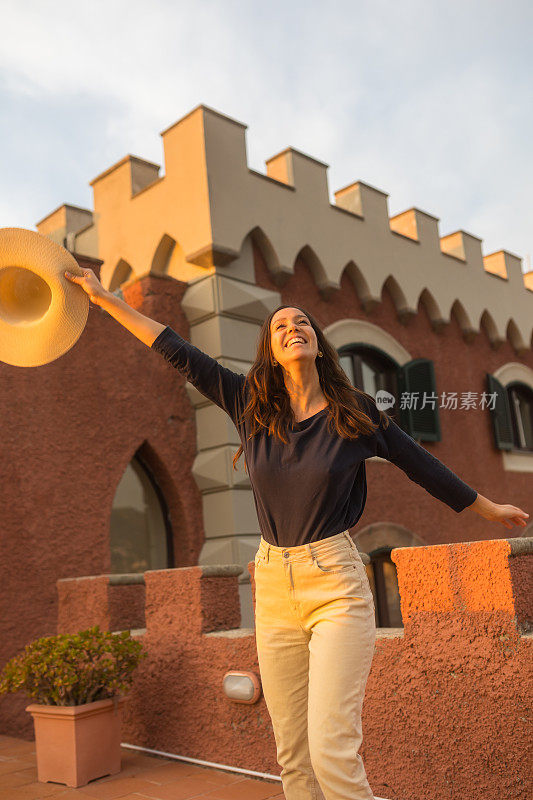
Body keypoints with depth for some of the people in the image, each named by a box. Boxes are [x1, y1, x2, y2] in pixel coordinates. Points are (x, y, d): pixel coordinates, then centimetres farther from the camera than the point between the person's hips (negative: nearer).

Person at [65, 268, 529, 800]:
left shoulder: (356, 414, 0)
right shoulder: (250, 404, 5)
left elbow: (423, 466, 11)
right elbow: (180, 355, 8)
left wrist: (488, 508, 21)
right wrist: (105, 297, 11)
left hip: (335, 586, -3)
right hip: (273, 590, 3)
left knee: (332, 750, -13)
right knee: (291, 757, 9)